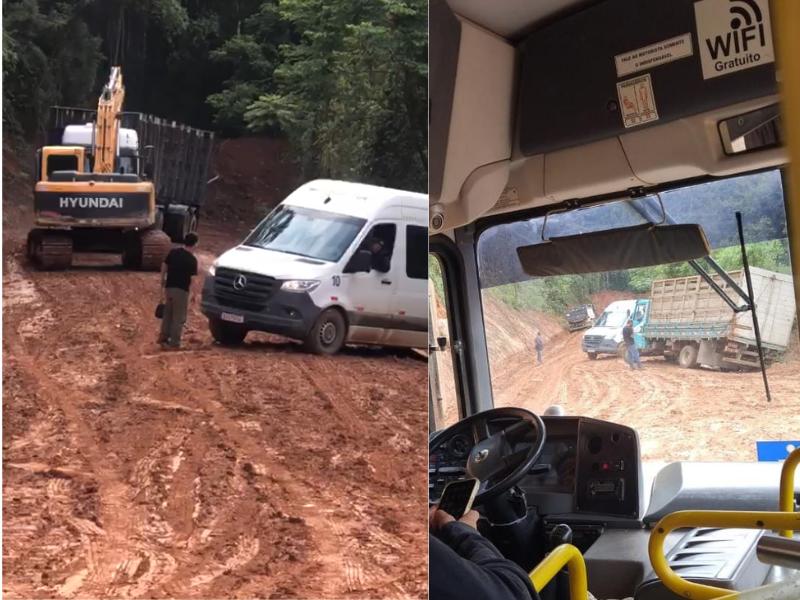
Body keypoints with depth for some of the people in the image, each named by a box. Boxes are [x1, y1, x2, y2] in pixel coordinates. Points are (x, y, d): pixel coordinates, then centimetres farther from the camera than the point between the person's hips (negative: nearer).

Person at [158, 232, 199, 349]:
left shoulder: (173, 252, 3)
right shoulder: (192, 259, -12)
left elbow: (164, 266, 6)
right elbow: (192, 278, -12)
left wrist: (162, 282, 18)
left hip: (169, 287, 5)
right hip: (181, 290, -5)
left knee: (167, 314, 18)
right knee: (178, 317, 3)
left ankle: (163, 338, 22)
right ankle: (174, 343, 4)